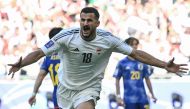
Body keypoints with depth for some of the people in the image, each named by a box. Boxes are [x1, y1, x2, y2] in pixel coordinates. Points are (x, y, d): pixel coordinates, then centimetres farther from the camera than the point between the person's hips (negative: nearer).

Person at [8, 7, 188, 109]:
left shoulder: (108, 40, -15)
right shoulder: (66, 36, -20)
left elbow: (136, 54, -9)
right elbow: (39, 53, -20)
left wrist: (165, 65, -13)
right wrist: (20, 64, -38)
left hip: (89, 89, -1)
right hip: (66, 87, 1)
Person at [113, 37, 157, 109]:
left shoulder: (142, 62, 9)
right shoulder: (122, 63, 0)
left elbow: (147, 79, 16)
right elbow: (117, 80, 3)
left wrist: (152, 95, 16)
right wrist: (118, 96, -4)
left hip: (143, 98, 3)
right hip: (129, 100, -3)